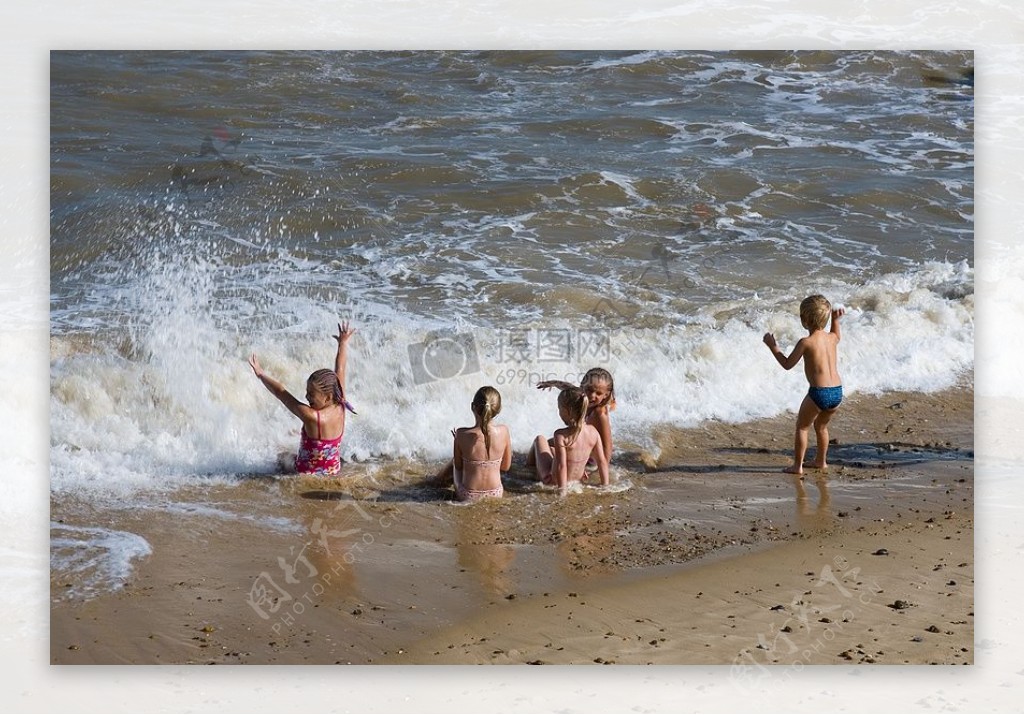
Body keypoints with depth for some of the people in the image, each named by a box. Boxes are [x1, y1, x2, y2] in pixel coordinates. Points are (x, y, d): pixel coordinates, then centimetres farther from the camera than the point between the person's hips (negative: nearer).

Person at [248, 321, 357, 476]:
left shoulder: (311, 417, -31)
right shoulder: (340, 407, -14)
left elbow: (280, 392, -20)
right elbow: (340, 370, 0)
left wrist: (260, 374, -6)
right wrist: (343, 343, 13)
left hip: (308, 473, -6)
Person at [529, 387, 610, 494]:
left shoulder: (561, 435, -32)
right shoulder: (593, 431, -17)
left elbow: (561, 465, -32)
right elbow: (602, 461, -11)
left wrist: (562, 489, -24)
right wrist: (605, 484, -1)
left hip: (552, 480, -5)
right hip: (578, 478, 5)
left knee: (540, 439, 21)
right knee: (551, 442, 30)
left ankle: (530, 465, 46)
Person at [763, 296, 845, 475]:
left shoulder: (805, 342, -11)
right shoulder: (831, 338, 8)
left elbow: (787, 364, -1)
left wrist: (773, 346, 7)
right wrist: (835, 319, 31)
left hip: (819, 393, -6)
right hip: (837, 392, 6)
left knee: (802, 427, 12)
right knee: (821, 427, 28)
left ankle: (797, 465, 12)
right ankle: (821, 461, 38)